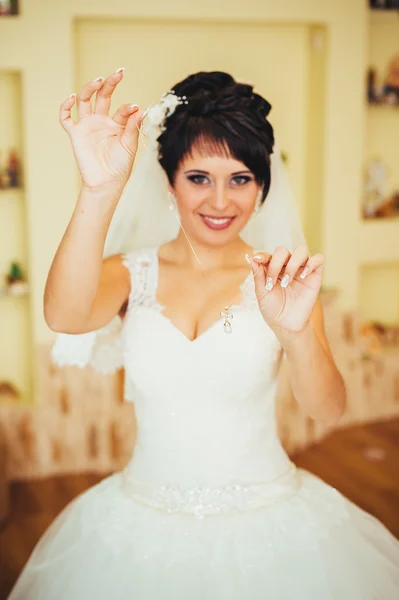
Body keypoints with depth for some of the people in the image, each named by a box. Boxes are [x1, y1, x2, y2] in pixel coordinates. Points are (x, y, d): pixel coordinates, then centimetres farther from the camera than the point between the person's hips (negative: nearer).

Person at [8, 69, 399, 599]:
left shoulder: (279, 278, -6)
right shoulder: (131, 273, -3)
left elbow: (328, 410, -17)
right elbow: (64, 317, -25)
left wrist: (295, 332, -37)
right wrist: (101, 192, -37)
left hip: (267, 525, 0)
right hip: (145, 529, 1)